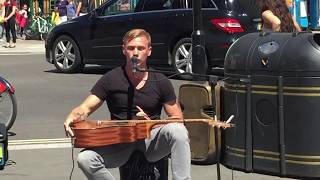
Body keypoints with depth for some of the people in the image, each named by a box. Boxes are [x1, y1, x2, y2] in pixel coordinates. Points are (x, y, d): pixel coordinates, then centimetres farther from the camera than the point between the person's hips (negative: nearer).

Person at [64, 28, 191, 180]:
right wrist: (73, 117, -25)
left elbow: (177, 118, 7)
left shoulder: (161, 82, 2)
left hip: (151, 140, 0)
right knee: (85, 159, -27)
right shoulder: (111, 79, 1)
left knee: (178, 131, -33)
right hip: (119, 143, 1)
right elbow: (86, 108, -1)